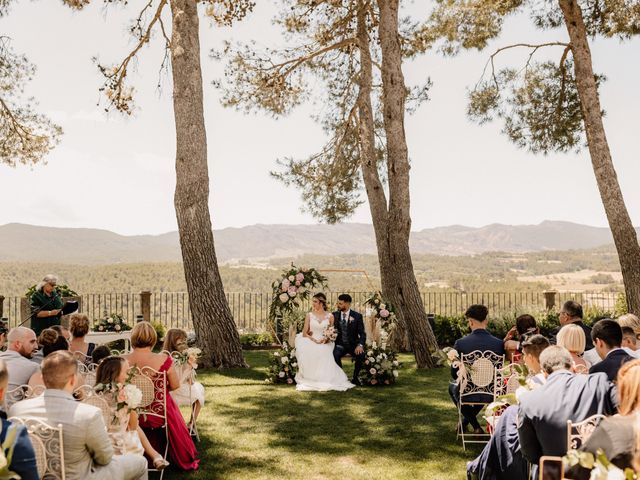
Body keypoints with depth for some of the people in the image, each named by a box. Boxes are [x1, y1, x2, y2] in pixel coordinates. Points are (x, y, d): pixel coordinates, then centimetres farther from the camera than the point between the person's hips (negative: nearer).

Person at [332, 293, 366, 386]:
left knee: (361, 355, -31)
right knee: (335, 355, -32)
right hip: (340, 344, 1)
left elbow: (362, 333, -5)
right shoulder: (335, 315, 3)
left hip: (353, 344, -1)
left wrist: (360, 345, -24)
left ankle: (355, 377, -5)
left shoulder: (357, 316, -3)